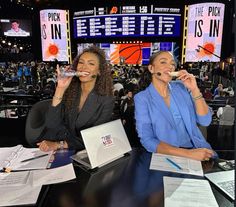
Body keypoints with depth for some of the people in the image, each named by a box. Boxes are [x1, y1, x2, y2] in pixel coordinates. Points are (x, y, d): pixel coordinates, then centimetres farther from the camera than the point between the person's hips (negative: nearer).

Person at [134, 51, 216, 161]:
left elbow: (205, 121, 0)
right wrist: (187, 153, -22)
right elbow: (147, 140, -14)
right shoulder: (142, 98, -7)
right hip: (168, 156, -3)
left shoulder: (181, 87, 3)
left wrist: (194, 89, -13)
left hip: (198, 149, 3)